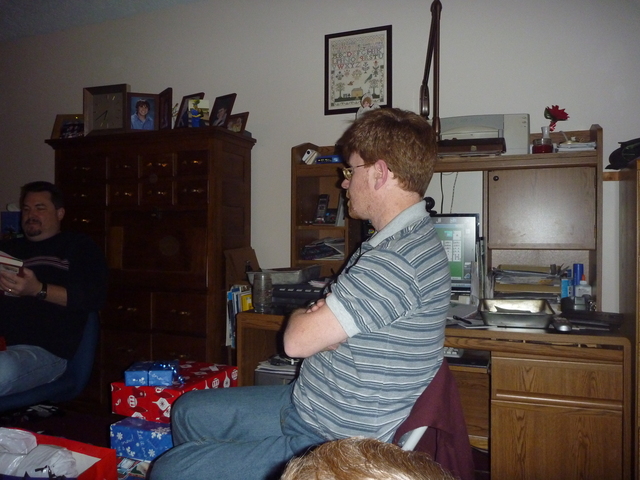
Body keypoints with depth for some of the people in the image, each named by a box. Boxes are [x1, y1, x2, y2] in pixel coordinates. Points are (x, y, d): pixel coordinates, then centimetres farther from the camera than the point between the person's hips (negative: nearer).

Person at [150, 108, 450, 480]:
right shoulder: (403, 240, 6)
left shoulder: (397, 260, -28)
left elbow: (298, 340, -25)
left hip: (334, 447, -9)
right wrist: (317, 317, -12)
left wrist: (301, 316, -3)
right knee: (188, 411, 18)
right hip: (307, 406, 10)